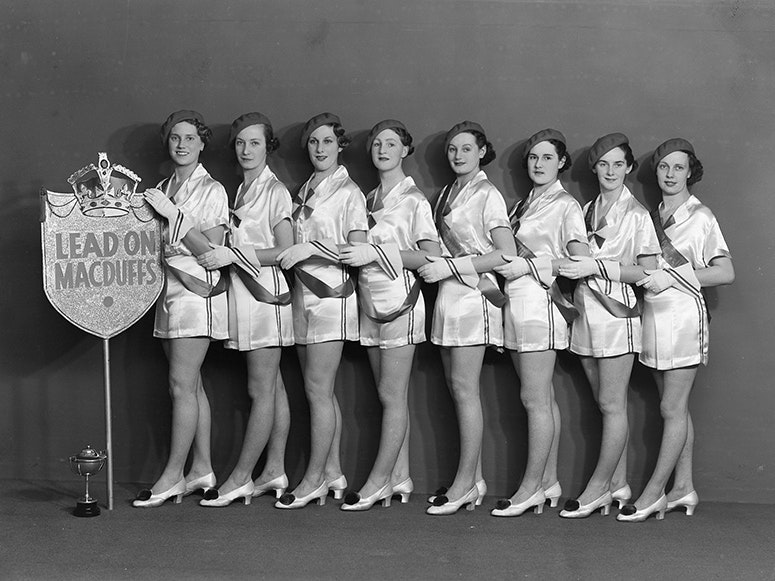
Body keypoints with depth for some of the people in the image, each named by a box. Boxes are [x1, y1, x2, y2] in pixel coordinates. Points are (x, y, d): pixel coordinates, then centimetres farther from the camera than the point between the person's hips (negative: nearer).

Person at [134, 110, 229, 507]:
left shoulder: (212, 190, -5)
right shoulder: (161, 190, 15)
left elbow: (210, 249, -11)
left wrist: (173, 214, -16)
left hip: (198, 291, -7)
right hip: (169, 290, 7)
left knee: (182, 385, -8)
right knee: (192, 385, 9)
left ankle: (172, 475, -4)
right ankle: (201, 469, 14)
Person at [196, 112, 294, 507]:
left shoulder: (274, 191, -9)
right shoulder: (242, 190, 16)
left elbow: (286, 251, -13)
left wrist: (234, 255, -16)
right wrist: (219, 250, 3)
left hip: (265, 293, -8)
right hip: (244, 293, 8)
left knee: (261, 392, -4)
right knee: (272, 388, 11)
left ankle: (240, 478, -1)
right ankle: (274, 472, 15)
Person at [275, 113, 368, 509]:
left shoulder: (349, 192, -5)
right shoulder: (304, 191, 17)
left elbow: (358, 250, -13)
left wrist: (310, 249, -17)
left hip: (332, 294, -7)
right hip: (304, 294, 8)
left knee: (318, 389, -6)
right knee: (322, 390, 10)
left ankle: (314, 479, 0)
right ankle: (332, 473, 16)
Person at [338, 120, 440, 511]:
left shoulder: (413, 200, -5)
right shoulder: (367, 199, 16)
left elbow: (432, 256, -14)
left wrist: (377, 253, -17)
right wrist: (354, 252, 3)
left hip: (400, 299, -7)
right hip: (371, 301, 7)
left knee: (392, 396, -5)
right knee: (392, 396, 8)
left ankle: (378, 482, -3)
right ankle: (400, 479, 13)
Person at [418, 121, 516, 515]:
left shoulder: (487, 195, -7)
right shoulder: (447, 193, 17)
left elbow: (506, 253, -14)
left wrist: (450, 267, -17)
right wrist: (431, 262, 0)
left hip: (473, 294, -8)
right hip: (449, 294, 8)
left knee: (463, 388, -8)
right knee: (459, 389, 8)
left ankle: (465, 483, -3)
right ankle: (474, 480, 13)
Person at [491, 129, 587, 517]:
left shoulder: (566, 205, -4)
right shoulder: (523, 205, 19)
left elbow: (581, 259, -14)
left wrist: (528, 266, -17)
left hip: (541, 302, -8)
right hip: (517, 302, 8)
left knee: (535, 399, -6)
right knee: (543, 398, 10)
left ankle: (531, 487, -2)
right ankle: (549, 482, 15)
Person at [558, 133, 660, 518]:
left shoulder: (636, 215, -4)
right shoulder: (586, 211, 13)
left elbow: (647, 270, -9)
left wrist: (598, 267, -16)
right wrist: (571, 269, 0)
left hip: (618, 314, -6)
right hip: (586, 313, 6)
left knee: (612, 406, -3)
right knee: (608, 405, 10)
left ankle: (598, 487, 3)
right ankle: (618, 484, 16)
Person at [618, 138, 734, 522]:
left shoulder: (700, 216, -5)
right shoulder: (652, 216, 13)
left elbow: (726, 273, -10)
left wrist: (672, 276, -16)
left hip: (684, 315, -7)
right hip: (655, 315, 7)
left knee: (673, 409, -3)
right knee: (677, 408, 11)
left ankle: (654, 493, 0)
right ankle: (684, 488, 17)